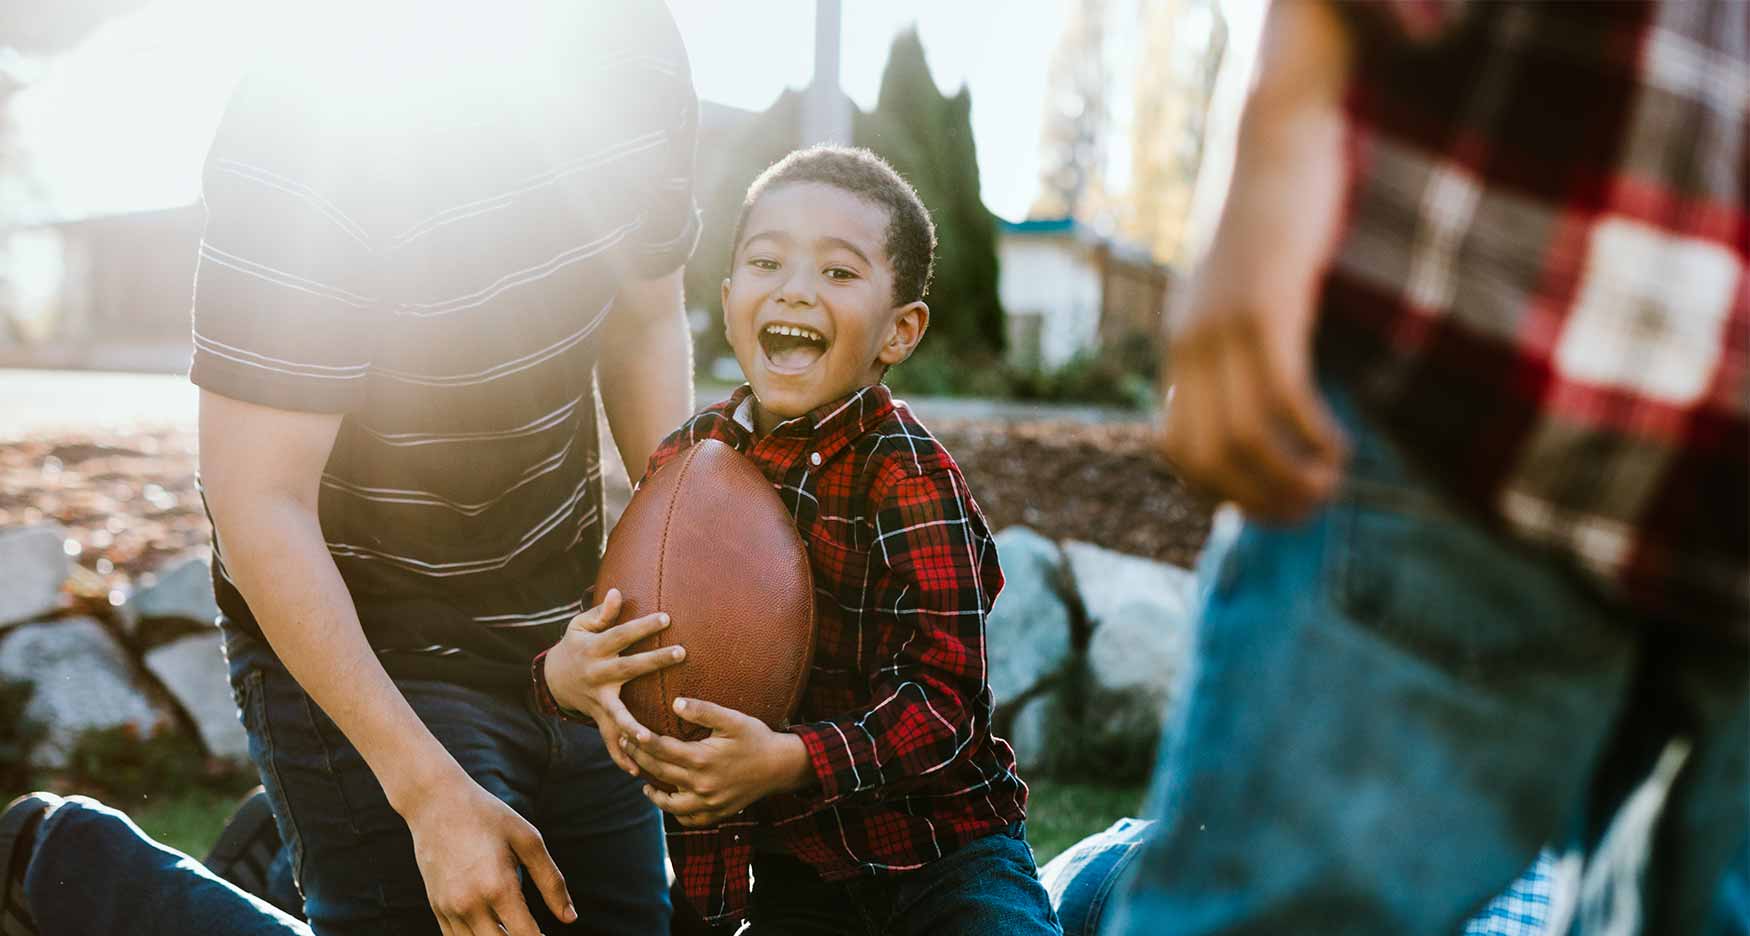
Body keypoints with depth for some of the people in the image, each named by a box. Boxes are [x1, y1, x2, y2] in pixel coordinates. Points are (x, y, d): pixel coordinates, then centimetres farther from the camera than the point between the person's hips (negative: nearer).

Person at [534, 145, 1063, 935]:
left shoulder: (908, 478, -17)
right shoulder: (682, 461, -1)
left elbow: (942, 697, -22)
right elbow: (614, 634, 6)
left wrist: (790, 761, -35)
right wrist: (566, 675, -17)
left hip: (936, 847, -4)